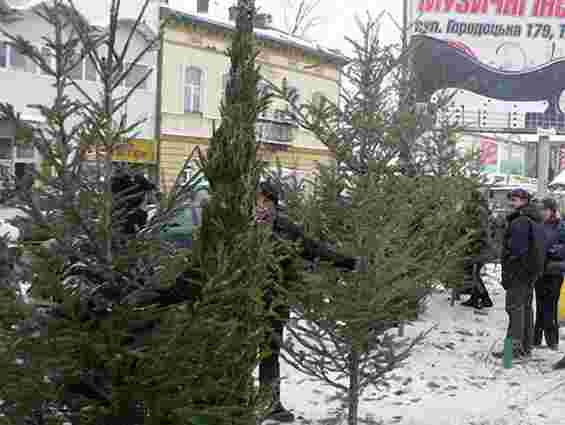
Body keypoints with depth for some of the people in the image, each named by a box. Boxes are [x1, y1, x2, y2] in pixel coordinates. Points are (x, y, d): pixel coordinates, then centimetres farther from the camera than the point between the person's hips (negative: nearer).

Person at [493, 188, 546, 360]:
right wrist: (536, 271, 21)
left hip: (519, 272, -10)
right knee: (526, 308, 15)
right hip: (532, 272, 10)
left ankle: (515, 347, -8)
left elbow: (516, 249, -22)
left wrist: (507, 275, -19)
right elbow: (540, 250, 19)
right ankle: (526, 347, 22)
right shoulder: (536, 221, 15)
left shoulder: (520, 221, -17)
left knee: (515, 308, -7)